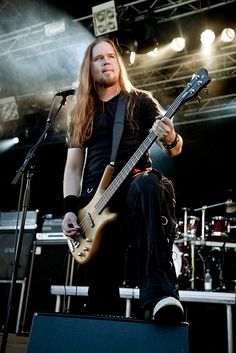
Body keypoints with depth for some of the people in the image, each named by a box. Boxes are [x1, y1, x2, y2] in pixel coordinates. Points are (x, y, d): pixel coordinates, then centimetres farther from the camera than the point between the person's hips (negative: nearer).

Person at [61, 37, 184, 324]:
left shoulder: (141, 101, 12)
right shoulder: (81, 113, 20)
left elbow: (174, 149, 3)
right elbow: (73, 166, 15)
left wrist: (170, 138, -23)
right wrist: (70, 209, 0)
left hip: (135, 184, -2)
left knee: (150, 186, -40)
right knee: (100, 285, -5)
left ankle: (158, 295, -45)